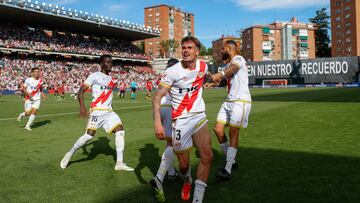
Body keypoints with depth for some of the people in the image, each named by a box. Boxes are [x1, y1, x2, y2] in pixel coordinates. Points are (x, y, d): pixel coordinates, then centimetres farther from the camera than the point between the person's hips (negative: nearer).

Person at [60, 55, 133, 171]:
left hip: (109, 112, 6)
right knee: (89, 135, -14)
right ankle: (69, 154, 10)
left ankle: (119, 163, -7)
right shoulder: (94, 76, -1)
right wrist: (82, 106, -22)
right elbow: (81, 91, -8)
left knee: (120, 131, -9)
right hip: (97, 111, -6)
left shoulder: (112, 80, 18)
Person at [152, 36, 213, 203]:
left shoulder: (203, 66, 2)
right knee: (184, 164, 4)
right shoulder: (172, 71, -13)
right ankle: (187, 182, 41)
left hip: (199, 117, 4)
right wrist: (157, 122, -28)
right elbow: (157, 96, -17)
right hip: (181, 120, -3)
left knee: (207, 156, -14)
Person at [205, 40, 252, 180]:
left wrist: (220, 74, -53)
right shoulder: (228, 64, 18)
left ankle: (227, 170, -7)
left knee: (233, 133, -10)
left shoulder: (238, 58, -9)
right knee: (218, 130, 3)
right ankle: (231, 161, 18)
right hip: (229, 101, 9)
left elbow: (233, 67, -33)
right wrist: (213, 83, 33)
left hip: (240, 101, -9)